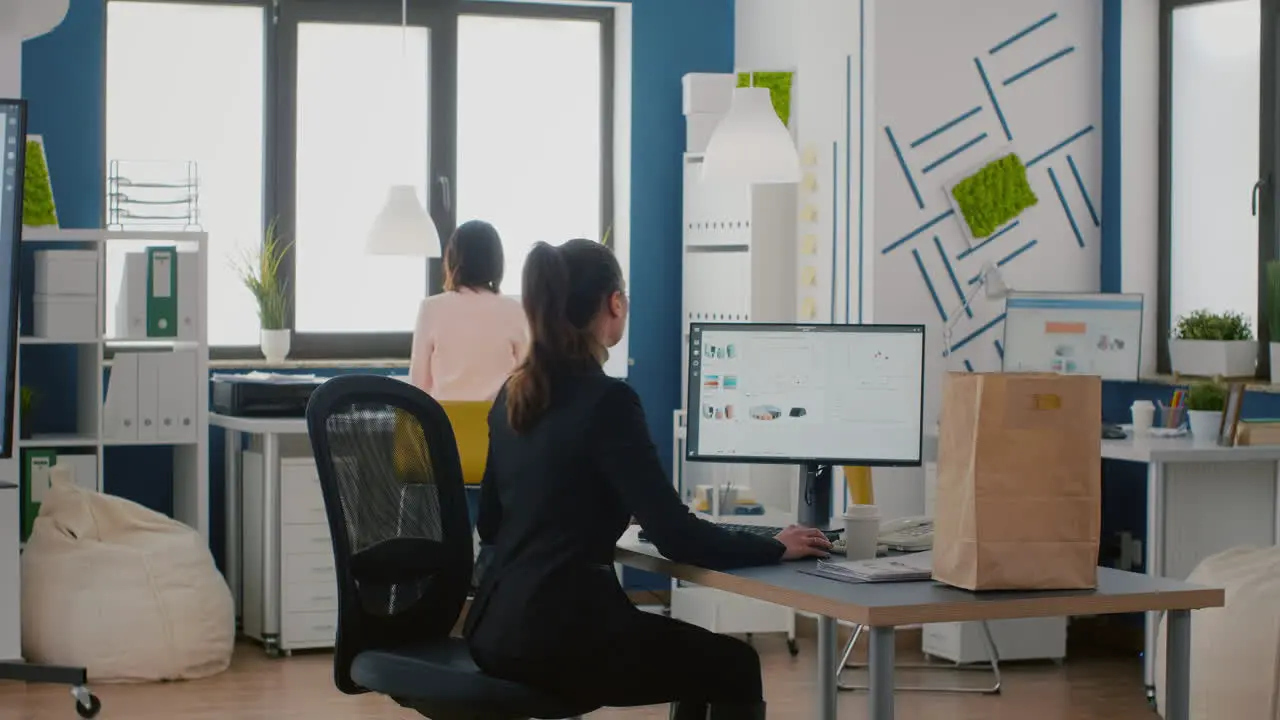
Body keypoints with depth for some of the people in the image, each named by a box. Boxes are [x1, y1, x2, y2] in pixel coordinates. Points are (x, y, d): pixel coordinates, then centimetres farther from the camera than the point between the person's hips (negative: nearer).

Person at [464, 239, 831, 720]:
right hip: (559, 633, -8)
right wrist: (776, 548, -3)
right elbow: (676, 536, -17)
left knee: (699, 652, 28)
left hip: (498, 624, 9)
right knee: (735, 667, 14)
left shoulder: (513, 396, 9)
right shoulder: (607, 400, -15)